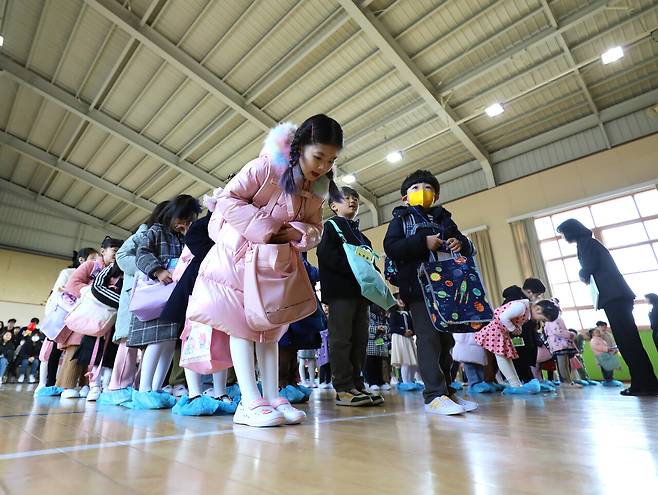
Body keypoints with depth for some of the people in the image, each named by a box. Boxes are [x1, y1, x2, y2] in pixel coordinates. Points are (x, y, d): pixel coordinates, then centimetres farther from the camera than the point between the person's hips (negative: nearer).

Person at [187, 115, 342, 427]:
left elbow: (316, 229, 2)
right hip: (240, 253, -6)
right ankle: (250, 403, -3)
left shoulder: (317, 190, -2)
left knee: (269, 327, 6)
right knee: (242, 324, -6)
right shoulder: (265, 167, -21)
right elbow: (227, 200, -21)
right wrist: (265, 227, -26)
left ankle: (273, 398, 13)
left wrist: (299, 233, -22)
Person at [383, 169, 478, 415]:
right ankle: (435, 395, -7)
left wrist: (461, 244, -3)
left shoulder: (444, 218, 22)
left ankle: (446, 391, 20)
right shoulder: (401, 218, 8)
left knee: (446, 338, 9)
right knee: (428, 337, -11)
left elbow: (468, 247, 22)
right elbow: (390, 247, -8)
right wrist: (423, 243, -17)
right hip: (418, 286, -5)